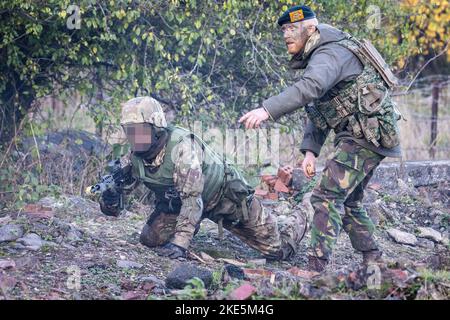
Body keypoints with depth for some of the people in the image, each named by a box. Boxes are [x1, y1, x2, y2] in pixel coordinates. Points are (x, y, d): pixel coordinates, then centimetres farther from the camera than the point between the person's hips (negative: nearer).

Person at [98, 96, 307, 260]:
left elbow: (192, 198, -40)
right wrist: (110, 201, -36)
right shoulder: (134, 158, -16)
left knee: (278, 249, -2)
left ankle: (296, 220, 34)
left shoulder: (181, 145, -37)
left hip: (224, 193, -6)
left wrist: (179, 243, -47)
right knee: (150, 239, -6)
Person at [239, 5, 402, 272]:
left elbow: (309, 88, -35)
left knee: (327, 196, -17)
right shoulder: (316, 58, 19)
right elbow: (317, 112, 17)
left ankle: (317, 267, -22)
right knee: (348, 201, 19)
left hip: (367, 132, -11)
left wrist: (267, 110, -43)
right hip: (363, 136, 11)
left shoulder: (329, 53, -14)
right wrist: (310, 151, 3)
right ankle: (373, 262, 25)